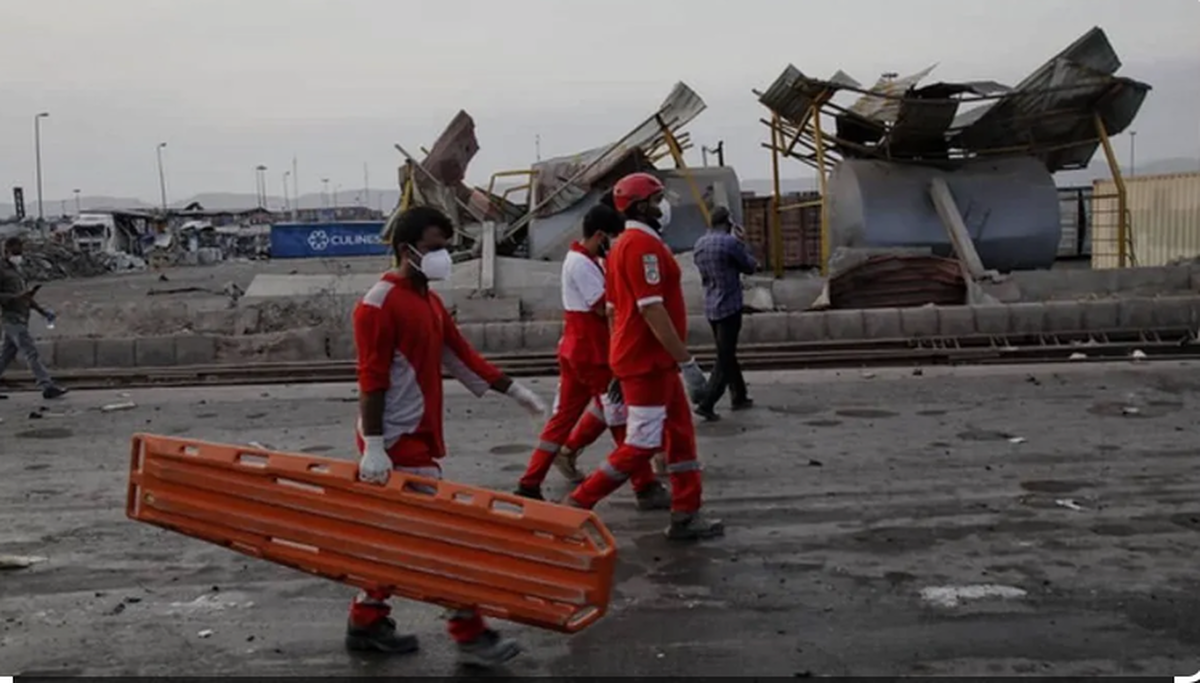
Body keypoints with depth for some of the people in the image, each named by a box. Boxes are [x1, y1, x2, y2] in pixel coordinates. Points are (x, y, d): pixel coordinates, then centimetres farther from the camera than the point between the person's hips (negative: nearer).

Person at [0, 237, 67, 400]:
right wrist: (17, 297, -28)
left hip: (21, 318, 9)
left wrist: (42, 311, 17)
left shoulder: (15, 269, 19)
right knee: (32, 353, -14)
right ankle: (47, 386, -18)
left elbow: (26, 296, 25)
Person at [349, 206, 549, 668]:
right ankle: (470, 635, 3)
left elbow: (460, 355, 16)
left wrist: (514, 390, 15)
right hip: (397, 441, -9)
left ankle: (366, 624, 28)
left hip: (419, 436, 9)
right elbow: (372, 380, -20)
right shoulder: (379, 305, -16)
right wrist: (372, 447, -24)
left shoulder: (430, 301, 12)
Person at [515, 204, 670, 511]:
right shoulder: (582, 263, -17)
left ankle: (530, 484, 13)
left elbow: (600, 305, 13)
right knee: (623, 421, -1)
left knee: (563, 417, 11)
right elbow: (605, 307, -20)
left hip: (577, 352, 10)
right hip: (592, 355, -10)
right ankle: (646, 489, 6)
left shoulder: (582, 260, 14)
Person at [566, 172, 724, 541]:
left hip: (652, 361, 10)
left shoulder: (623, 246, 15)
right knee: (642, 444, -5)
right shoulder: (644, 245, -17)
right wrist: (687, 362, -22)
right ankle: (578, 504, 2)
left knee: (681, 434, 13)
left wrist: (619, 366, 21)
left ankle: (686, 515, 18)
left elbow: (615, 308, 18)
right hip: (647, 361, -10)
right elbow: (652, 311, -23)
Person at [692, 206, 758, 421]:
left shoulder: (700, 245, 8)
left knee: (727, 354, 18)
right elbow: (750, 267, -2)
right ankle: (706, 404, -11)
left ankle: (739, 397, 28)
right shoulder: (730, 242, -15)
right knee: (724, 359, -4)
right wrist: (743, 250, 13)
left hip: (711, 307, 8)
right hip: (729, 306, -8)